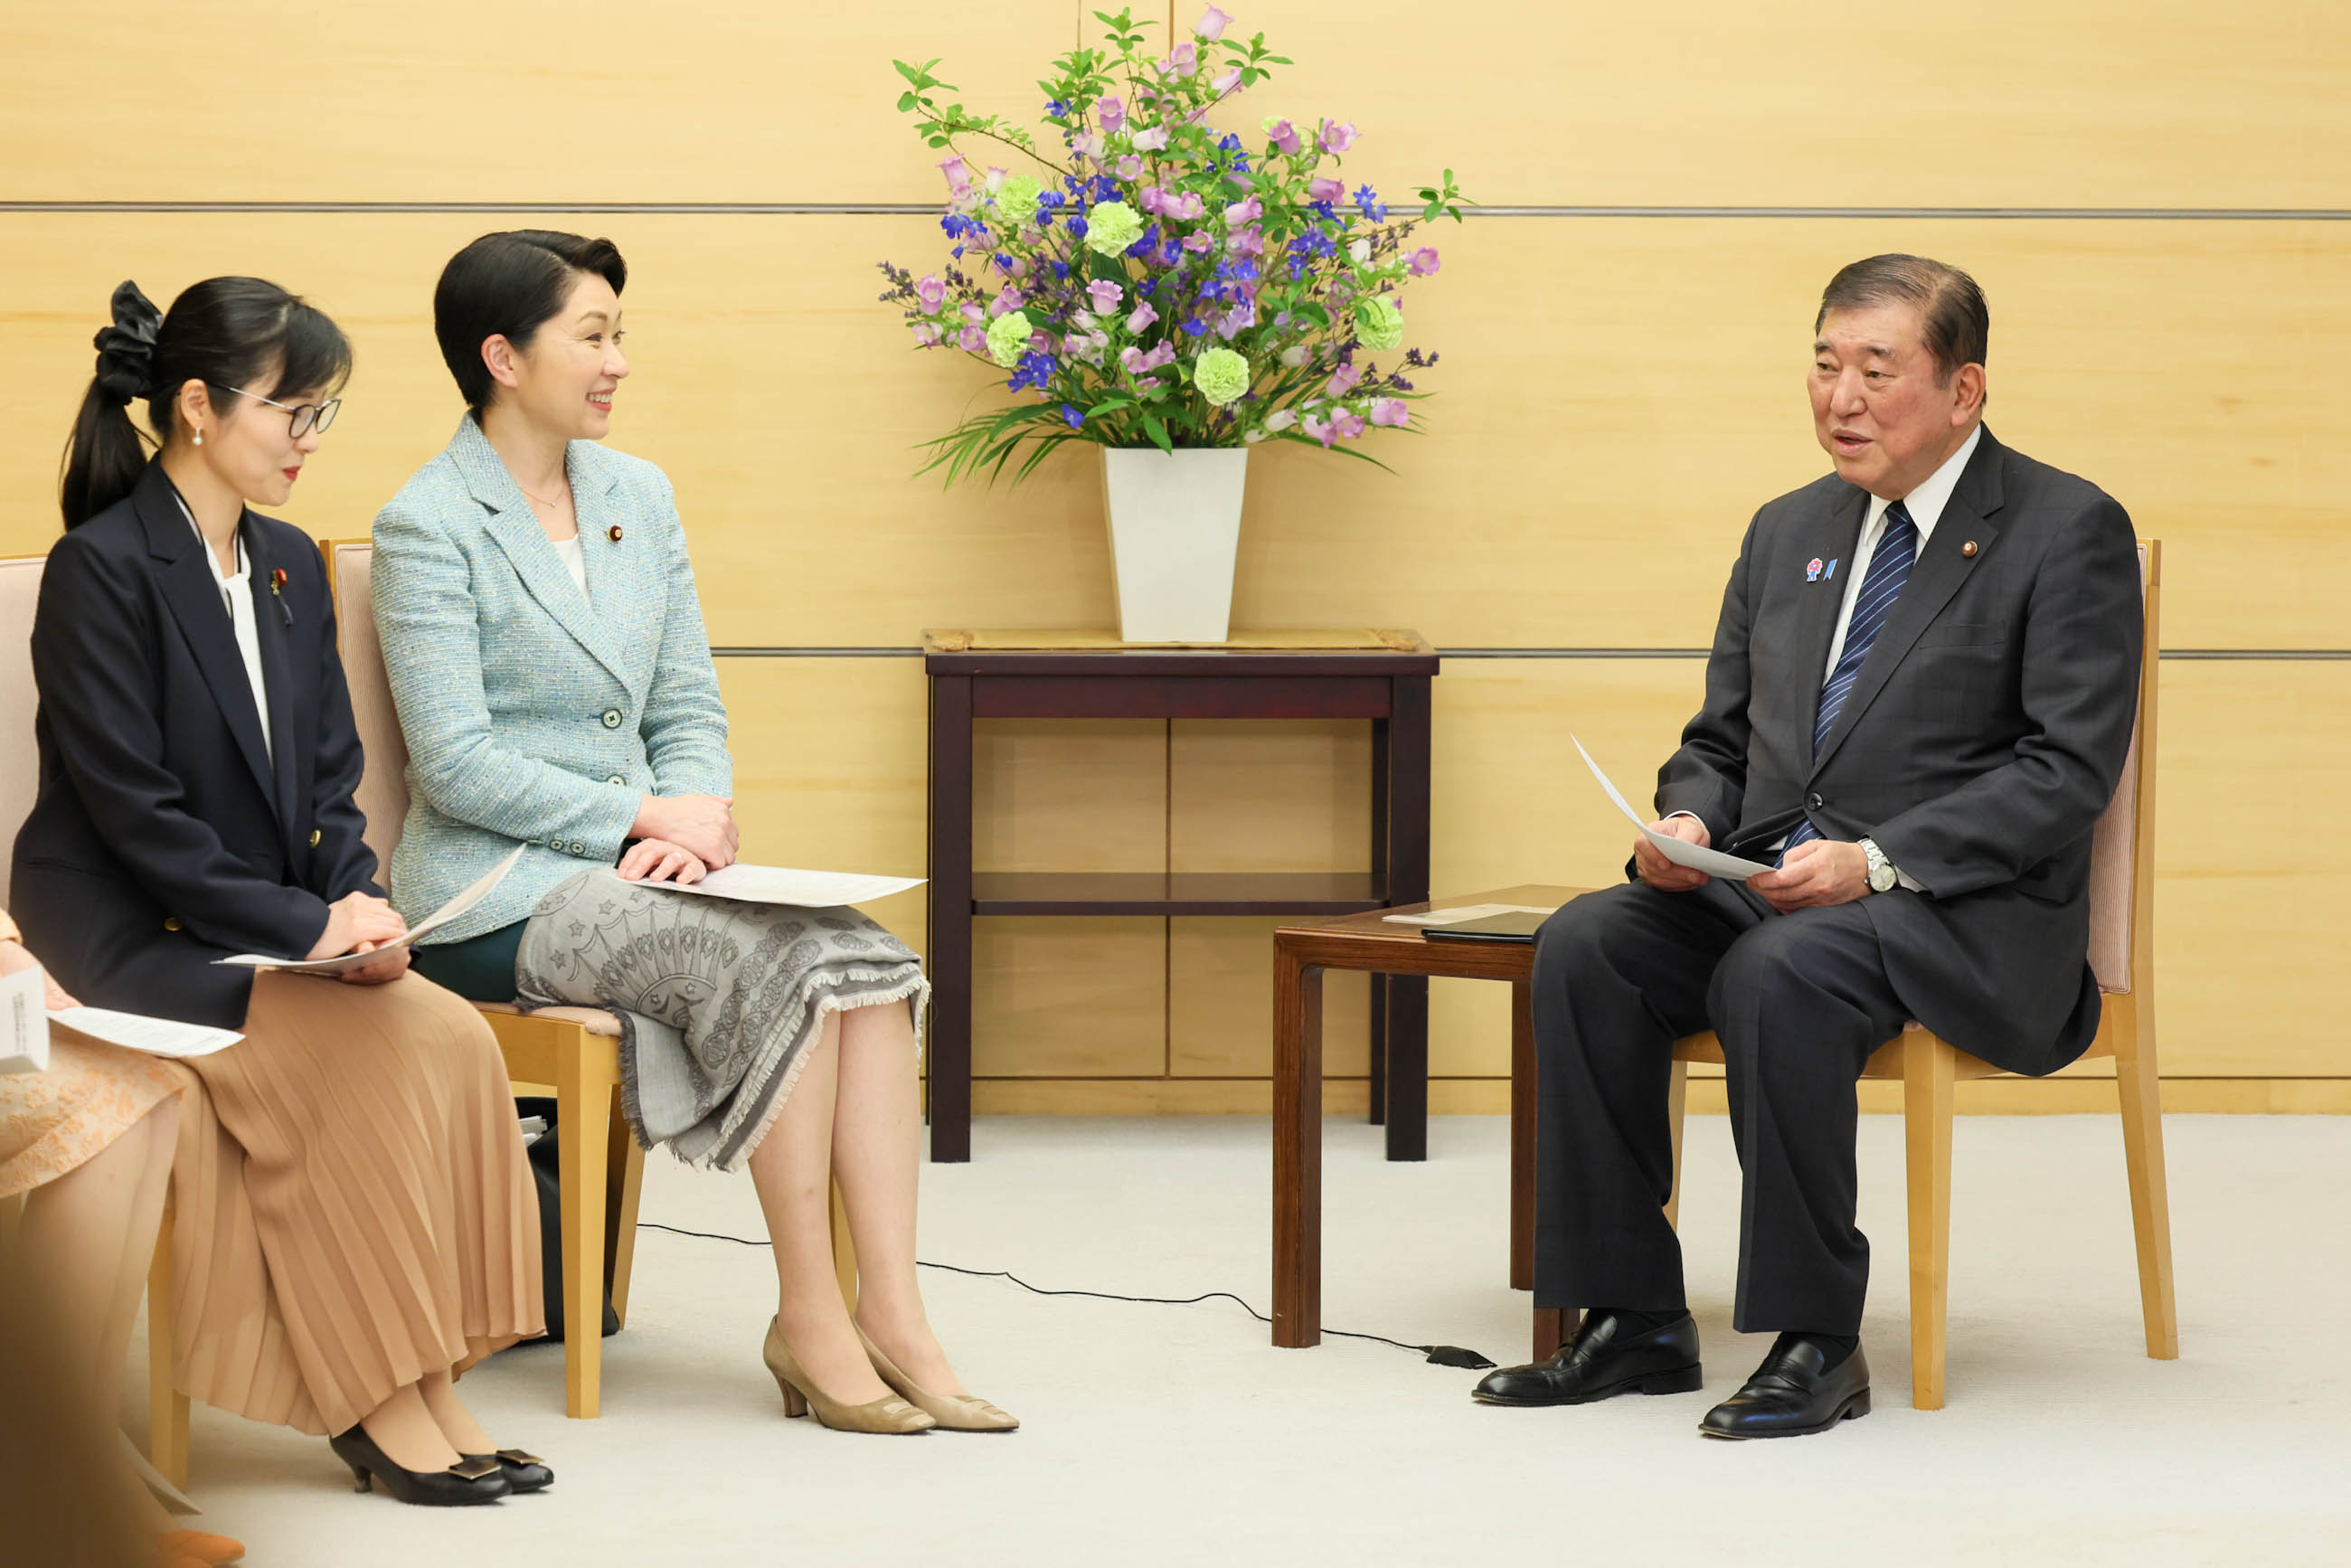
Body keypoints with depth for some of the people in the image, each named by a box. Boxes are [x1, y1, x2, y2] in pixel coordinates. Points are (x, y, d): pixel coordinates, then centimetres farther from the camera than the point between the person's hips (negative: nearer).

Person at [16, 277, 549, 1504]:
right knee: (372, 1052, -27)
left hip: (268, 936, 7)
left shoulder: (290, 566, 13)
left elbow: (330, 780, 14)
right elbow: (132, 807, -17)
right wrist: (307, 927, -20)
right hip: (126, 938, -7)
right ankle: (377, 1402, -17)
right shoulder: (101, 568, -11)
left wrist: (358, 909, -6)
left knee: (453, 1037, -19)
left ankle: (427, 1389, -18)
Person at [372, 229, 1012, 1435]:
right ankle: (808, 1317, -19)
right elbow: (457, 764, -14)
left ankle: (890, 1312, -25)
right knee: (777, 965, -29)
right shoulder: (428, 526, -7)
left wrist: (694, 812, -7)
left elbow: (689, 709, 15)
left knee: (866, 958, -21)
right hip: (496, 894, -6)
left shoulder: (638, 496, 14)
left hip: (628, 865, 6)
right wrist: (643, 817, -17)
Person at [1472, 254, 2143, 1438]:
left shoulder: (2067, 531, -3)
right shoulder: (1789, 531, 18)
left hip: (1966, 910, -6)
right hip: (1769, 883, 7)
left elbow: (2068, 768, -12)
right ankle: (1633, 1321, -15)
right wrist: (1686, 823, -2)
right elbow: (1720, 738, 23)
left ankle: (1815, 1339, -25)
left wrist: (1879, 862, -22)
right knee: (1584, 946, -20)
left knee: (1778, 972, -35)